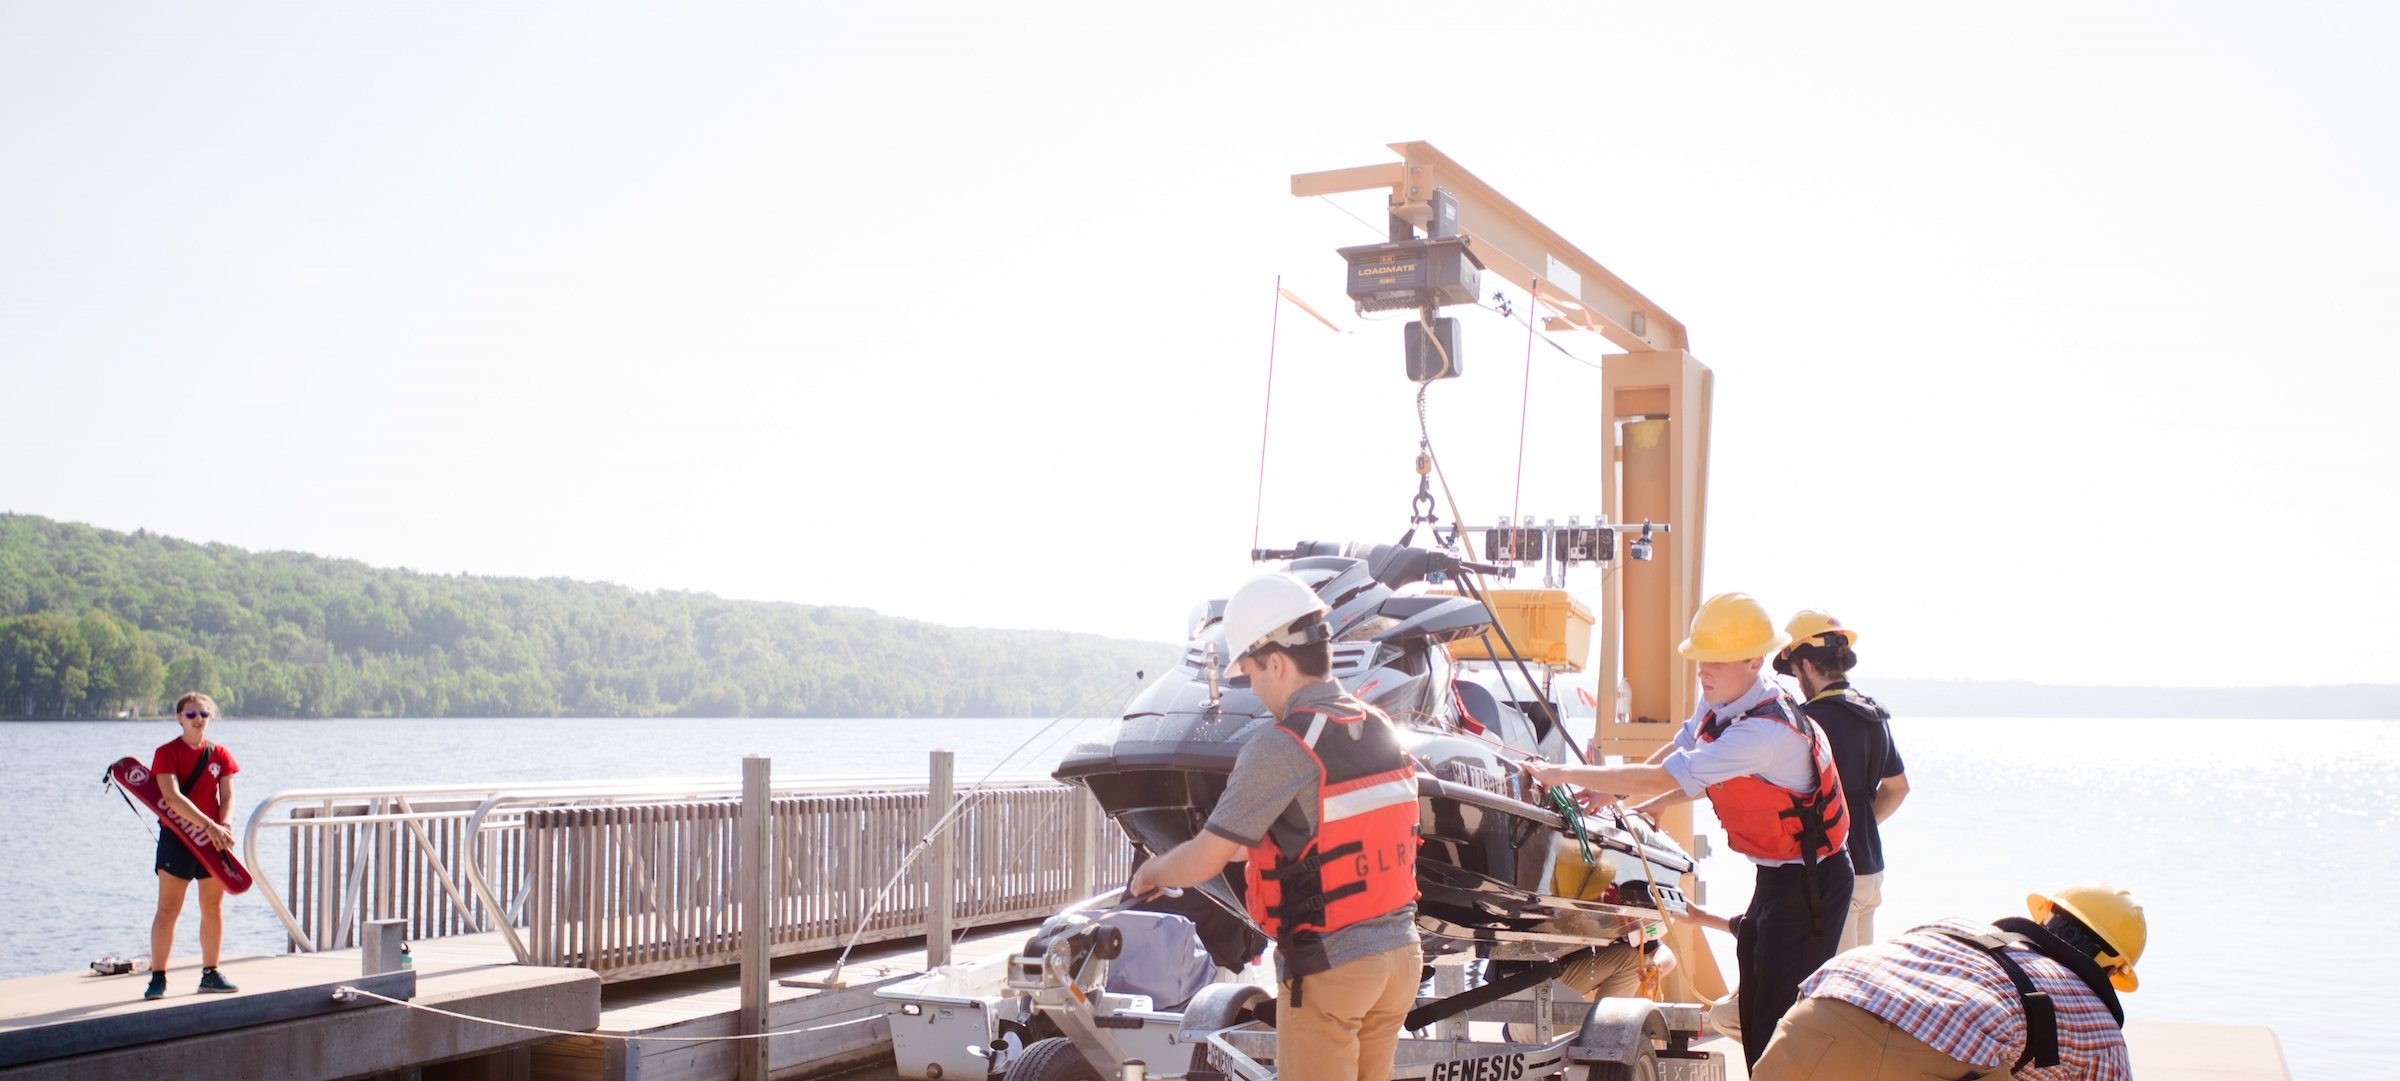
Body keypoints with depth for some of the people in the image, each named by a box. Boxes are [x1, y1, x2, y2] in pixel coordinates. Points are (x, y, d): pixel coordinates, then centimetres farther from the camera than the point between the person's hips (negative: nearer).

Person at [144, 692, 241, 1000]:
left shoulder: (220, 754, 8)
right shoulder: (167, 753, -5)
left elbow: (227, 797, 4)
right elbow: (172, 797, -16)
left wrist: (224, 827, -15)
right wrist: (210, 825, -24)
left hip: (213, 840, 4)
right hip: (177, 838, -4)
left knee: (213, 908, 7)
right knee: (168, 909, -4)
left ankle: (210, 974, 16)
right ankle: (158, 977, 2)